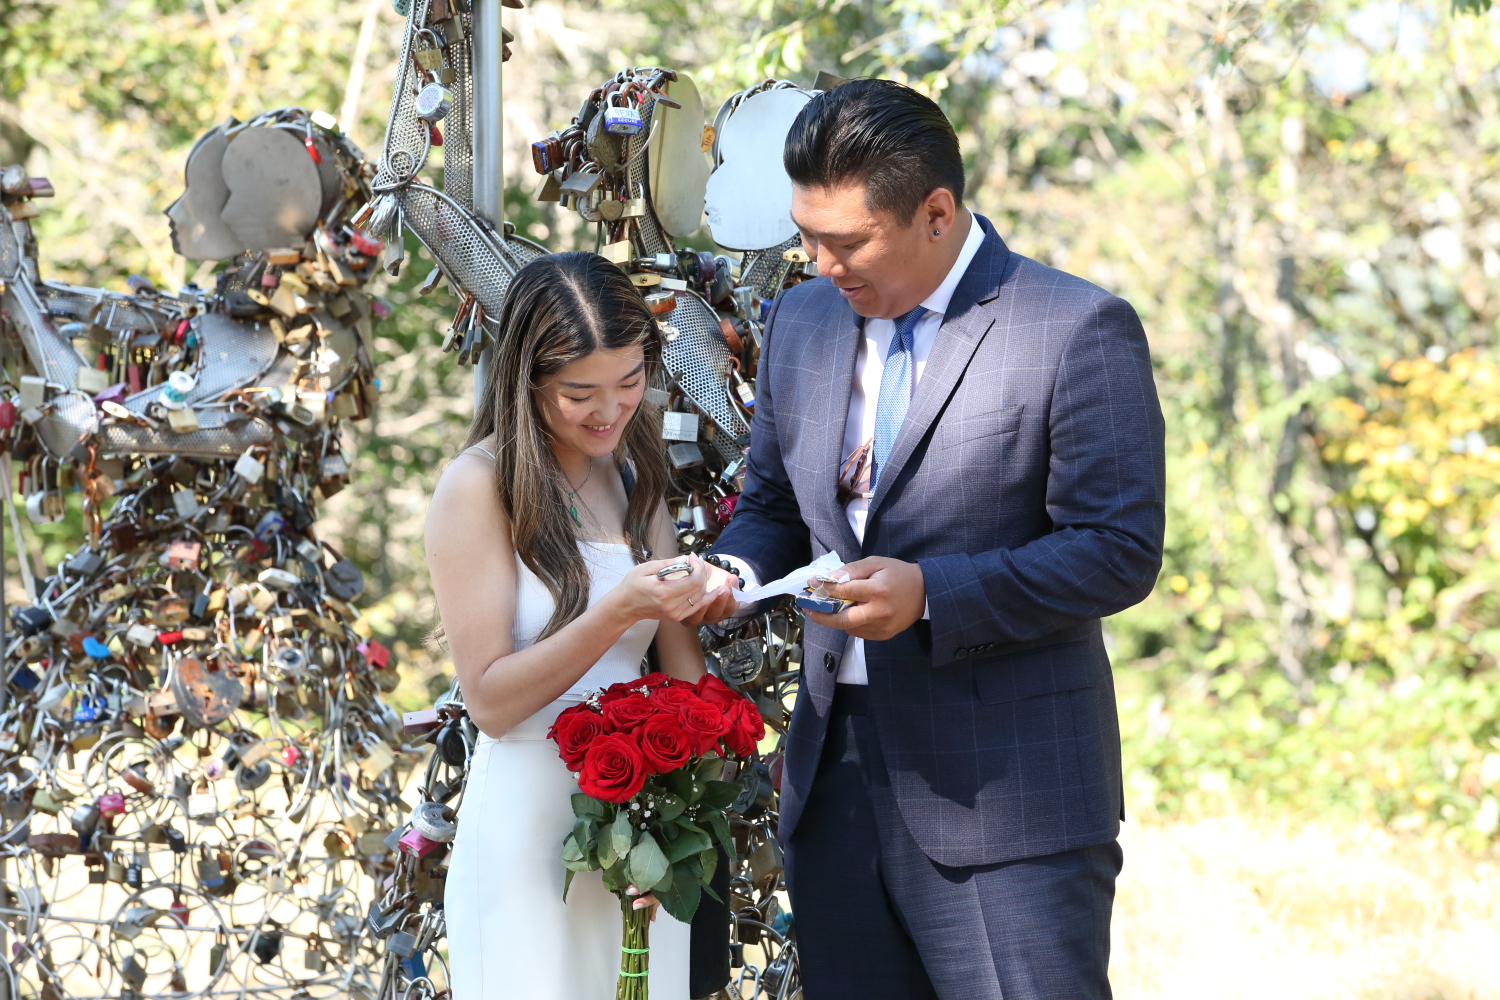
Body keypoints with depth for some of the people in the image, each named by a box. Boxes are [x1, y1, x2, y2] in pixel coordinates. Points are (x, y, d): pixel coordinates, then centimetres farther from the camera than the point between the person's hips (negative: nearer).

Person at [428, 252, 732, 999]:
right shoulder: (479, 489, -10)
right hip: (529, 819, -6)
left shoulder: (633, 474, 10)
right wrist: (617, 613, -23)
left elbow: (681, 661, 11)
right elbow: (490, 700, -12)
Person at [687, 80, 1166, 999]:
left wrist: (932, 597, -22)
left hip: (1004, 802, -6)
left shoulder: (1078, 330, -8)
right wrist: (736, 571, -1)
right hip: (836, 785, 6)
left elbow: (1120, 551, -12)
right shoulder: (803, 321, 13)